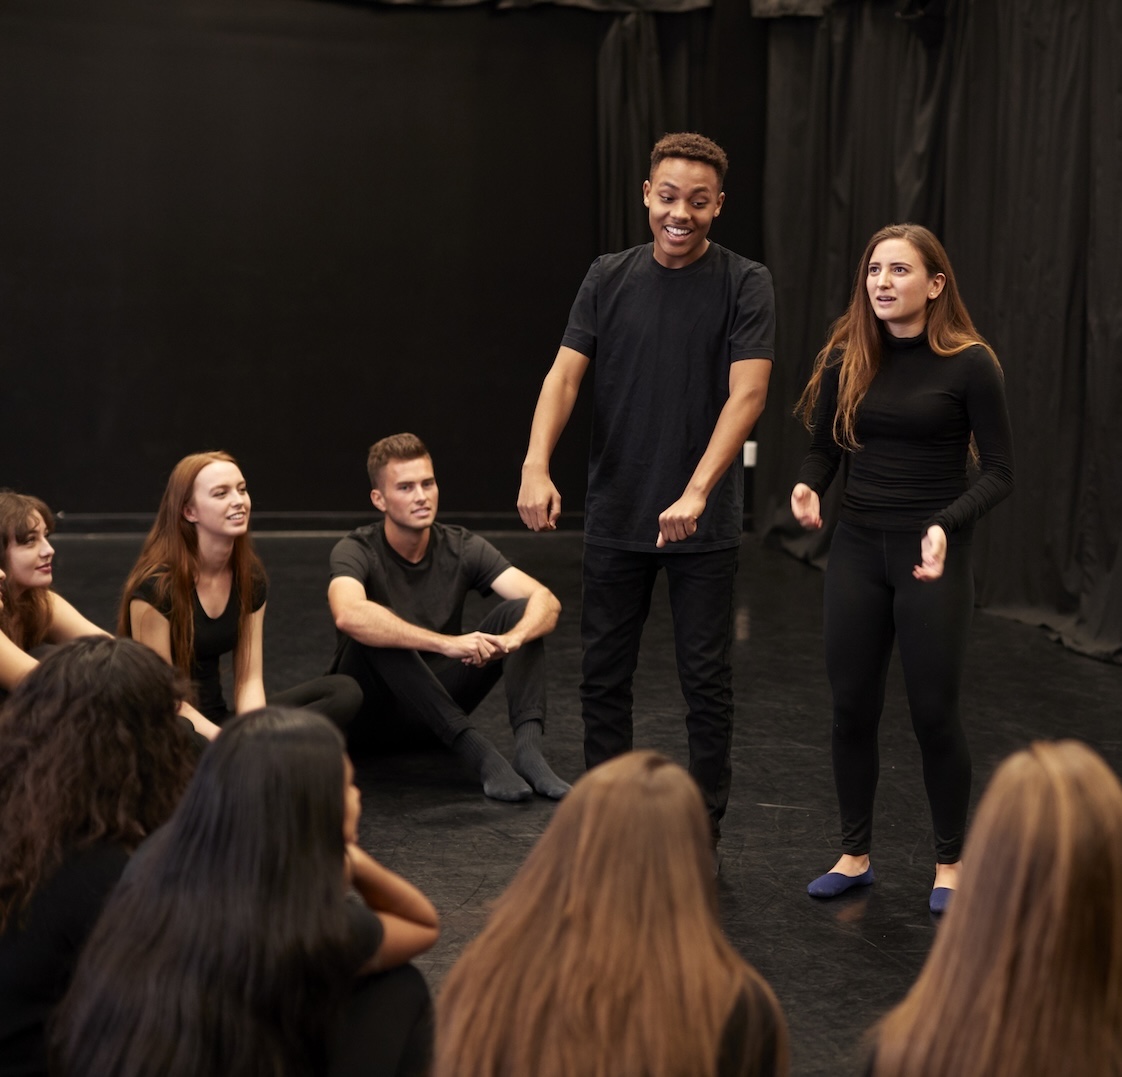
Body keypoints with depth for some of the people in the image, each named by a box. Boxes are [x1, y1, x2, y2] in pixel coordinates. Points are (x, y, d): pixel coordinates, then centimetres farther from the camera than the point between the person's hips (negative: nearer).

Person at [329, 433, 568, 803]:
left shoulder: (462, 548, -7)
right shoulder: (357, 551, -18)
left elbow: (546, 601, -18)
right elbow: (348, 615, -42)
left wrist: (511, 638, -42)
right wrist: (447, 643, -50)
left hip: (440, 696, 4)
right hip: (373, 701, -4)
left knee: (520, 610, -16)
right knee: (374, 631, -35)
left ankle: (528, 749, -35)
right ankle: (477, 751, -40)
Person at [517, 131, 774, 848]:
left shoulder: (744, 284, -6)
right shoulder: (609, 278, 4)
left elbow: (748, 392, -16)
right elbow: (566, 374, -4)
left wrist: (696, 492, -28)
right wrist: (536, 466, -21)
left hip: (705, 523, -3)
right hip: (615, 516, 3)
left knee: (707, 681, 4)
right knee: (604, 675, 10)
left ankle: (700, 838, 15)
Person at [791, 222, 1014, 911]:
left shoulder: (970, 364, -10)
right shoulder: (847, 358, 1)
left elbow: (999, 472, -8)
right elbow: (824, 448, 11)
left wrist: (948, 525, -24)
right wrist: (807, 489, -11)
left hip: (932, 557, -4)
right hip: (858, 550, 4)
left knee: (934, 712, 3)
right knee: (852, 707, 8)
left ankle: (951, 862, 21)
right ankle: (855, 855, 25)